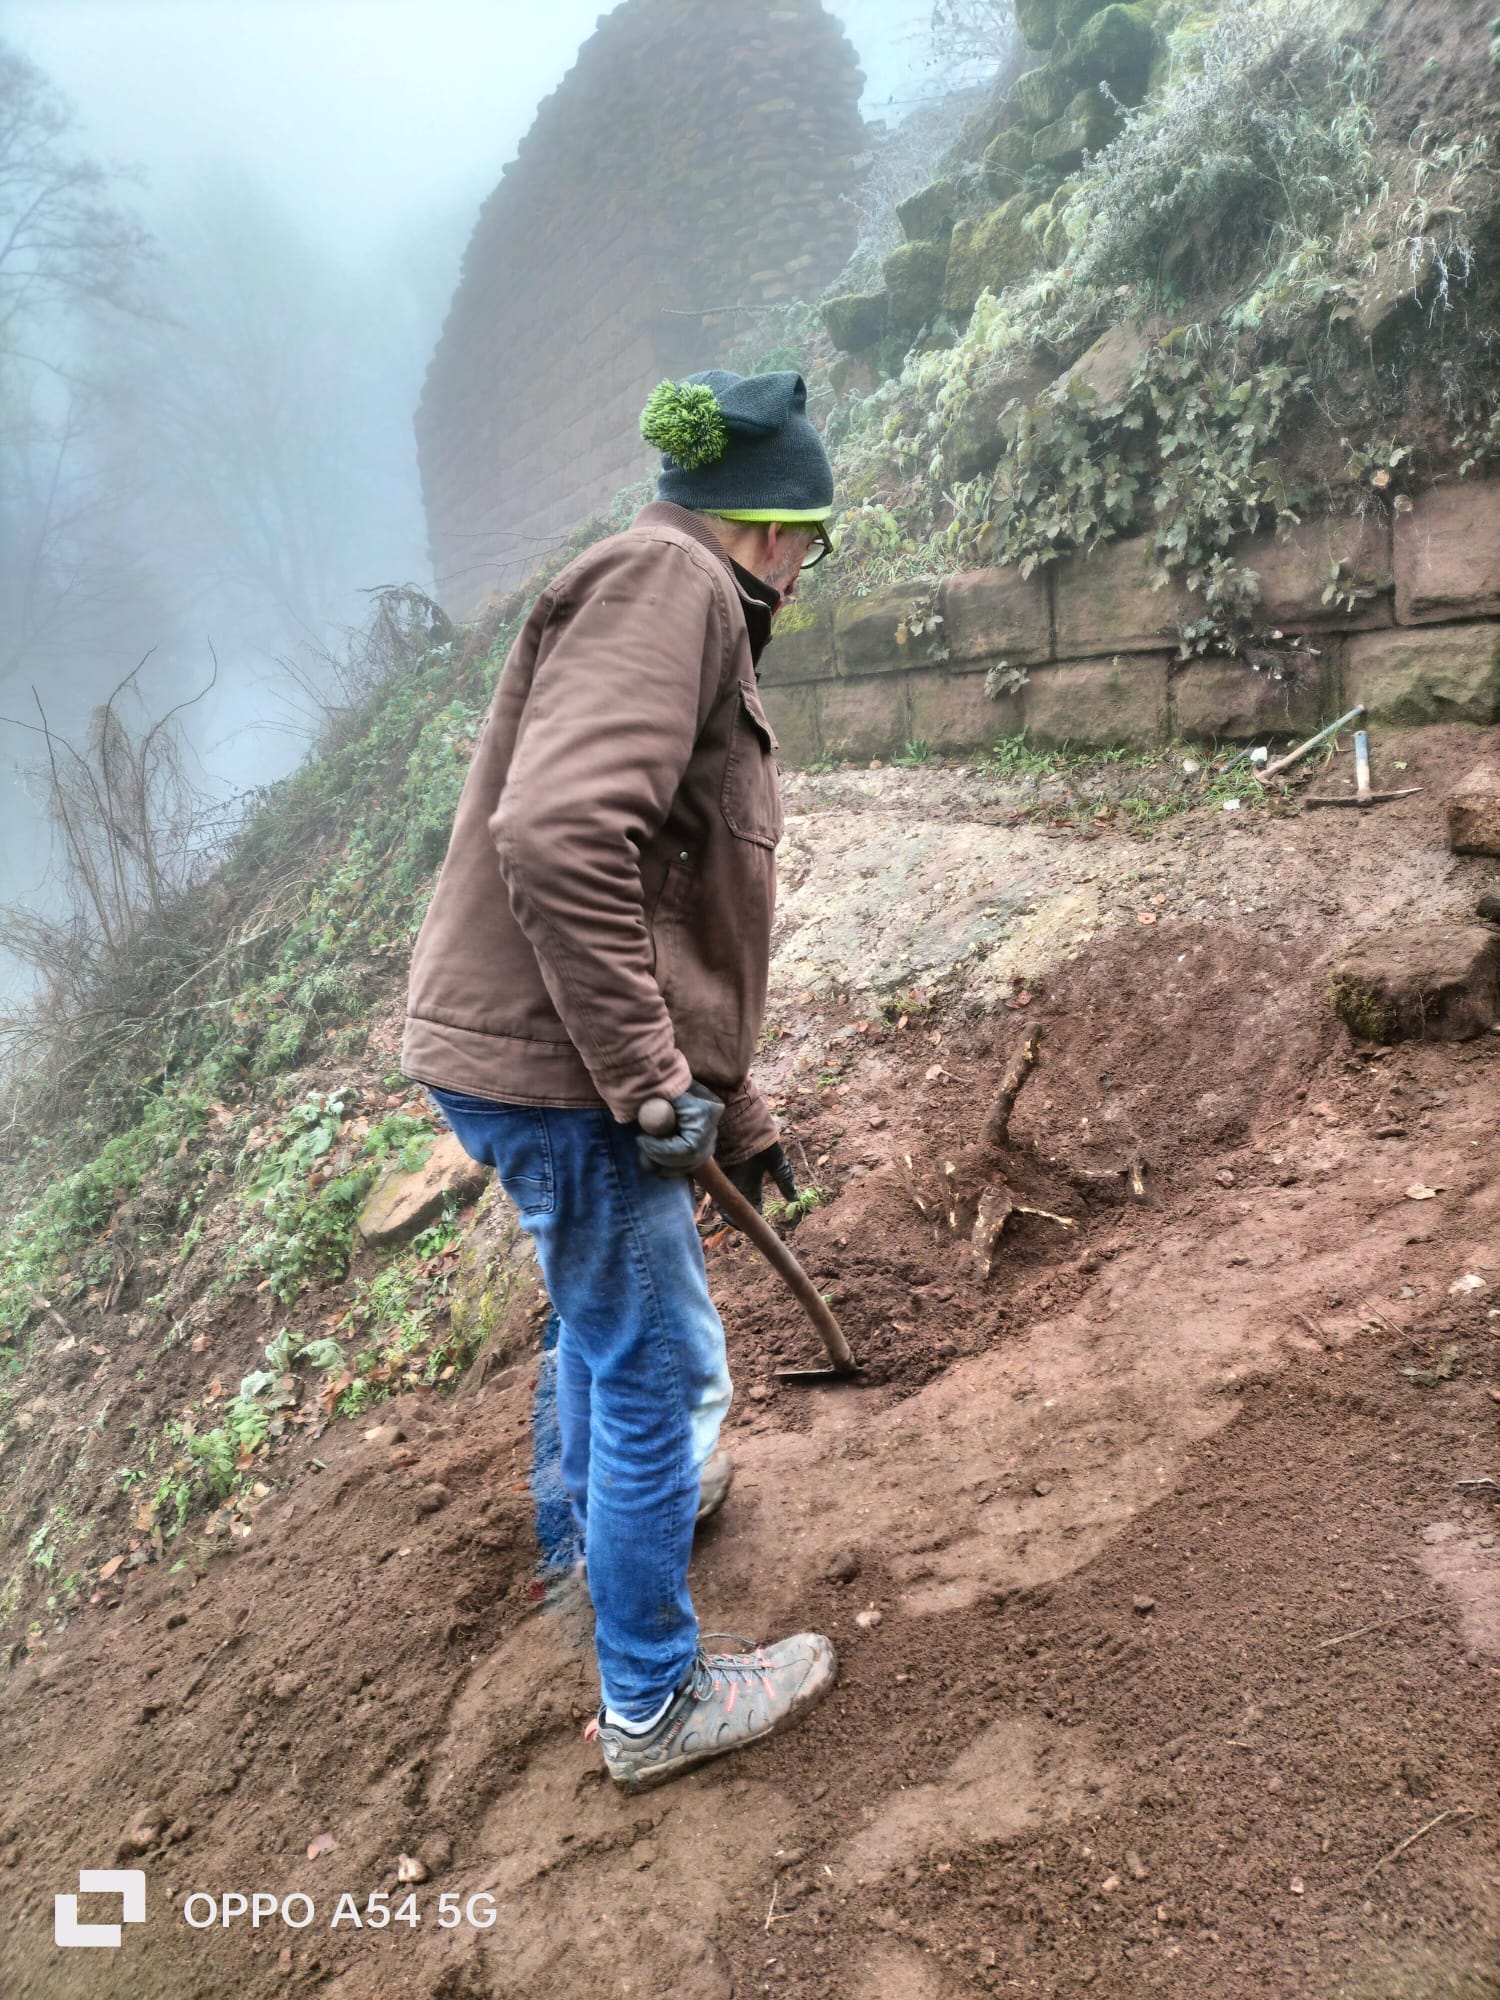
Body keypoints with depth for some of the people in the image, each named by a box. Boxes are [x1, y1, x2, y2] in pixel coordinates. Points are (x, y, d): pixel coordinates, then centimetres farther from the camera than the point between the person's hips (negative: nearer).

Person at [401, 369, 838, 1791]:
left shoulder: (687, 610, 18)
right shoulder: (668, 581, -13)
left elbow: (685, 911, 21)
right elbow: (559, 837, -30)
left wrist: (735, 1109, 25)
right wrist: (653, 1085, -23)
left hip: (545, 1055, 10)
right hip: (556, 1065, -10)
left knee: (606, 1306, 30)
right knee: (664, 1373, 5)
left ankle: (607, 1517, 56)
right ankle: (652, 1705, 26)